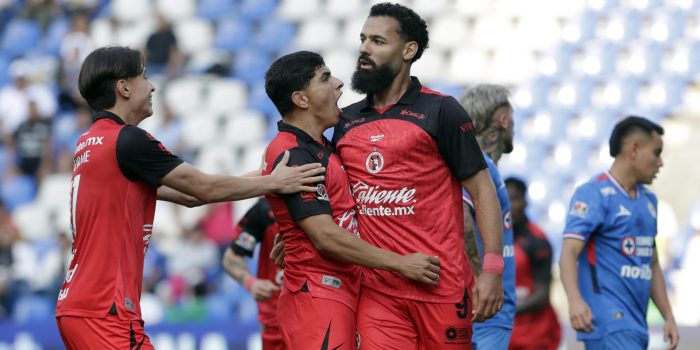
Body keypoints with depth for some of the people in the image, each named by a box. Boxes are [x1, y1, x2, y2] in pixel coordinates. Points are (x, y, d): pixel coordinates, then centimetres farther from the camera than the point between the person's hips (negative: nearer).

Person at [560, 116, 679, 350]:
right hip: (608, 321, -9)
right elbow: (569, 253, -18)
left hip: (636, 324, 9)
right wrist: (575, 300, -35)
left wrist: (668, 317, 20)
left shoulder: (648, 200, 19)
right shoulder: (594, 194, -8)